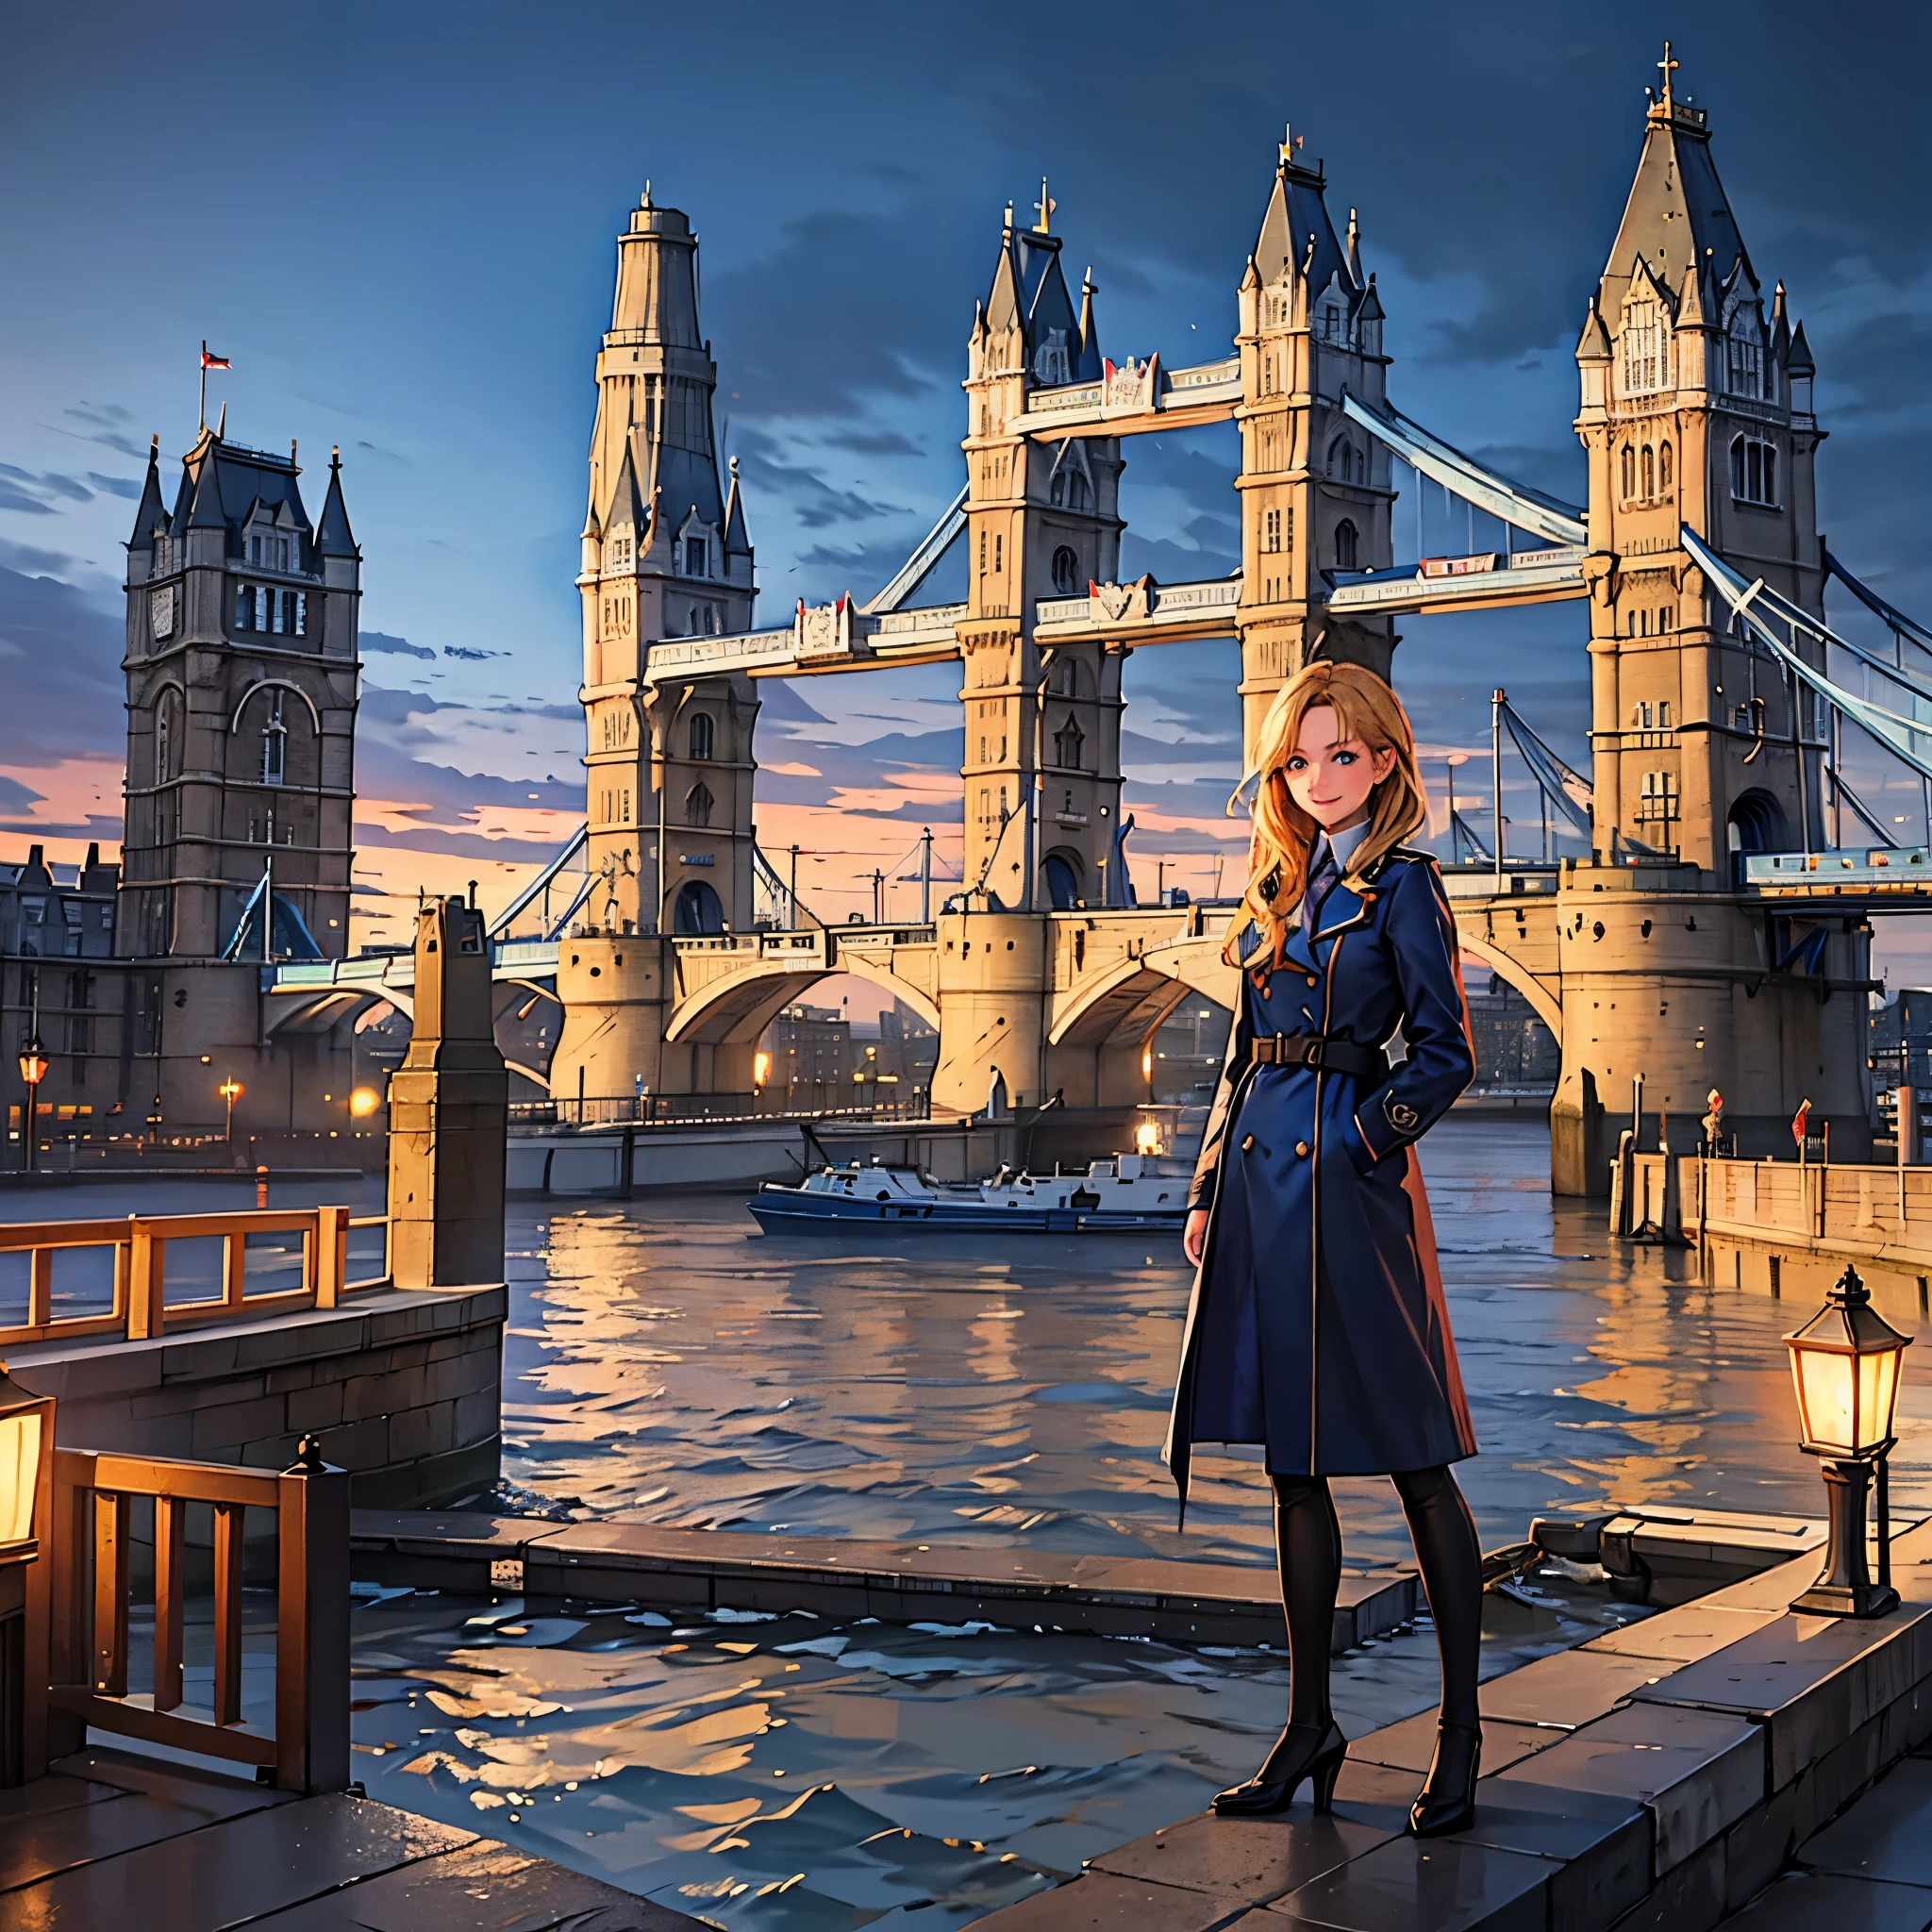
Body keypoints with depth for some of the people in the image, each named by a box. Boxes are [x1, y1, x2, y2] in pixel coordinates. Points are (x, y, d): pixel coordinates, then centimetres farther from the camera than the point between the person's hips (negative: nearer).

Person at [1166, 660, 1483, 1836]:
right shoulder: (1280, 886, 16)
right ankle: (1311, 1728, 20)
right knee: (1295, 1462, 10)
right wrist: (1210, 1189, 13)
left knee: (1411, 1456, 0)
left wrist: (1362, 1140, -14)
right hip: (1263, 1182, 7)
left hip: (1346, 1182, -7)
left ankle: (1462, 1730, 13)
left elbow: (1444, 1055, -7)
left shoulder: (1402, 886, -3)